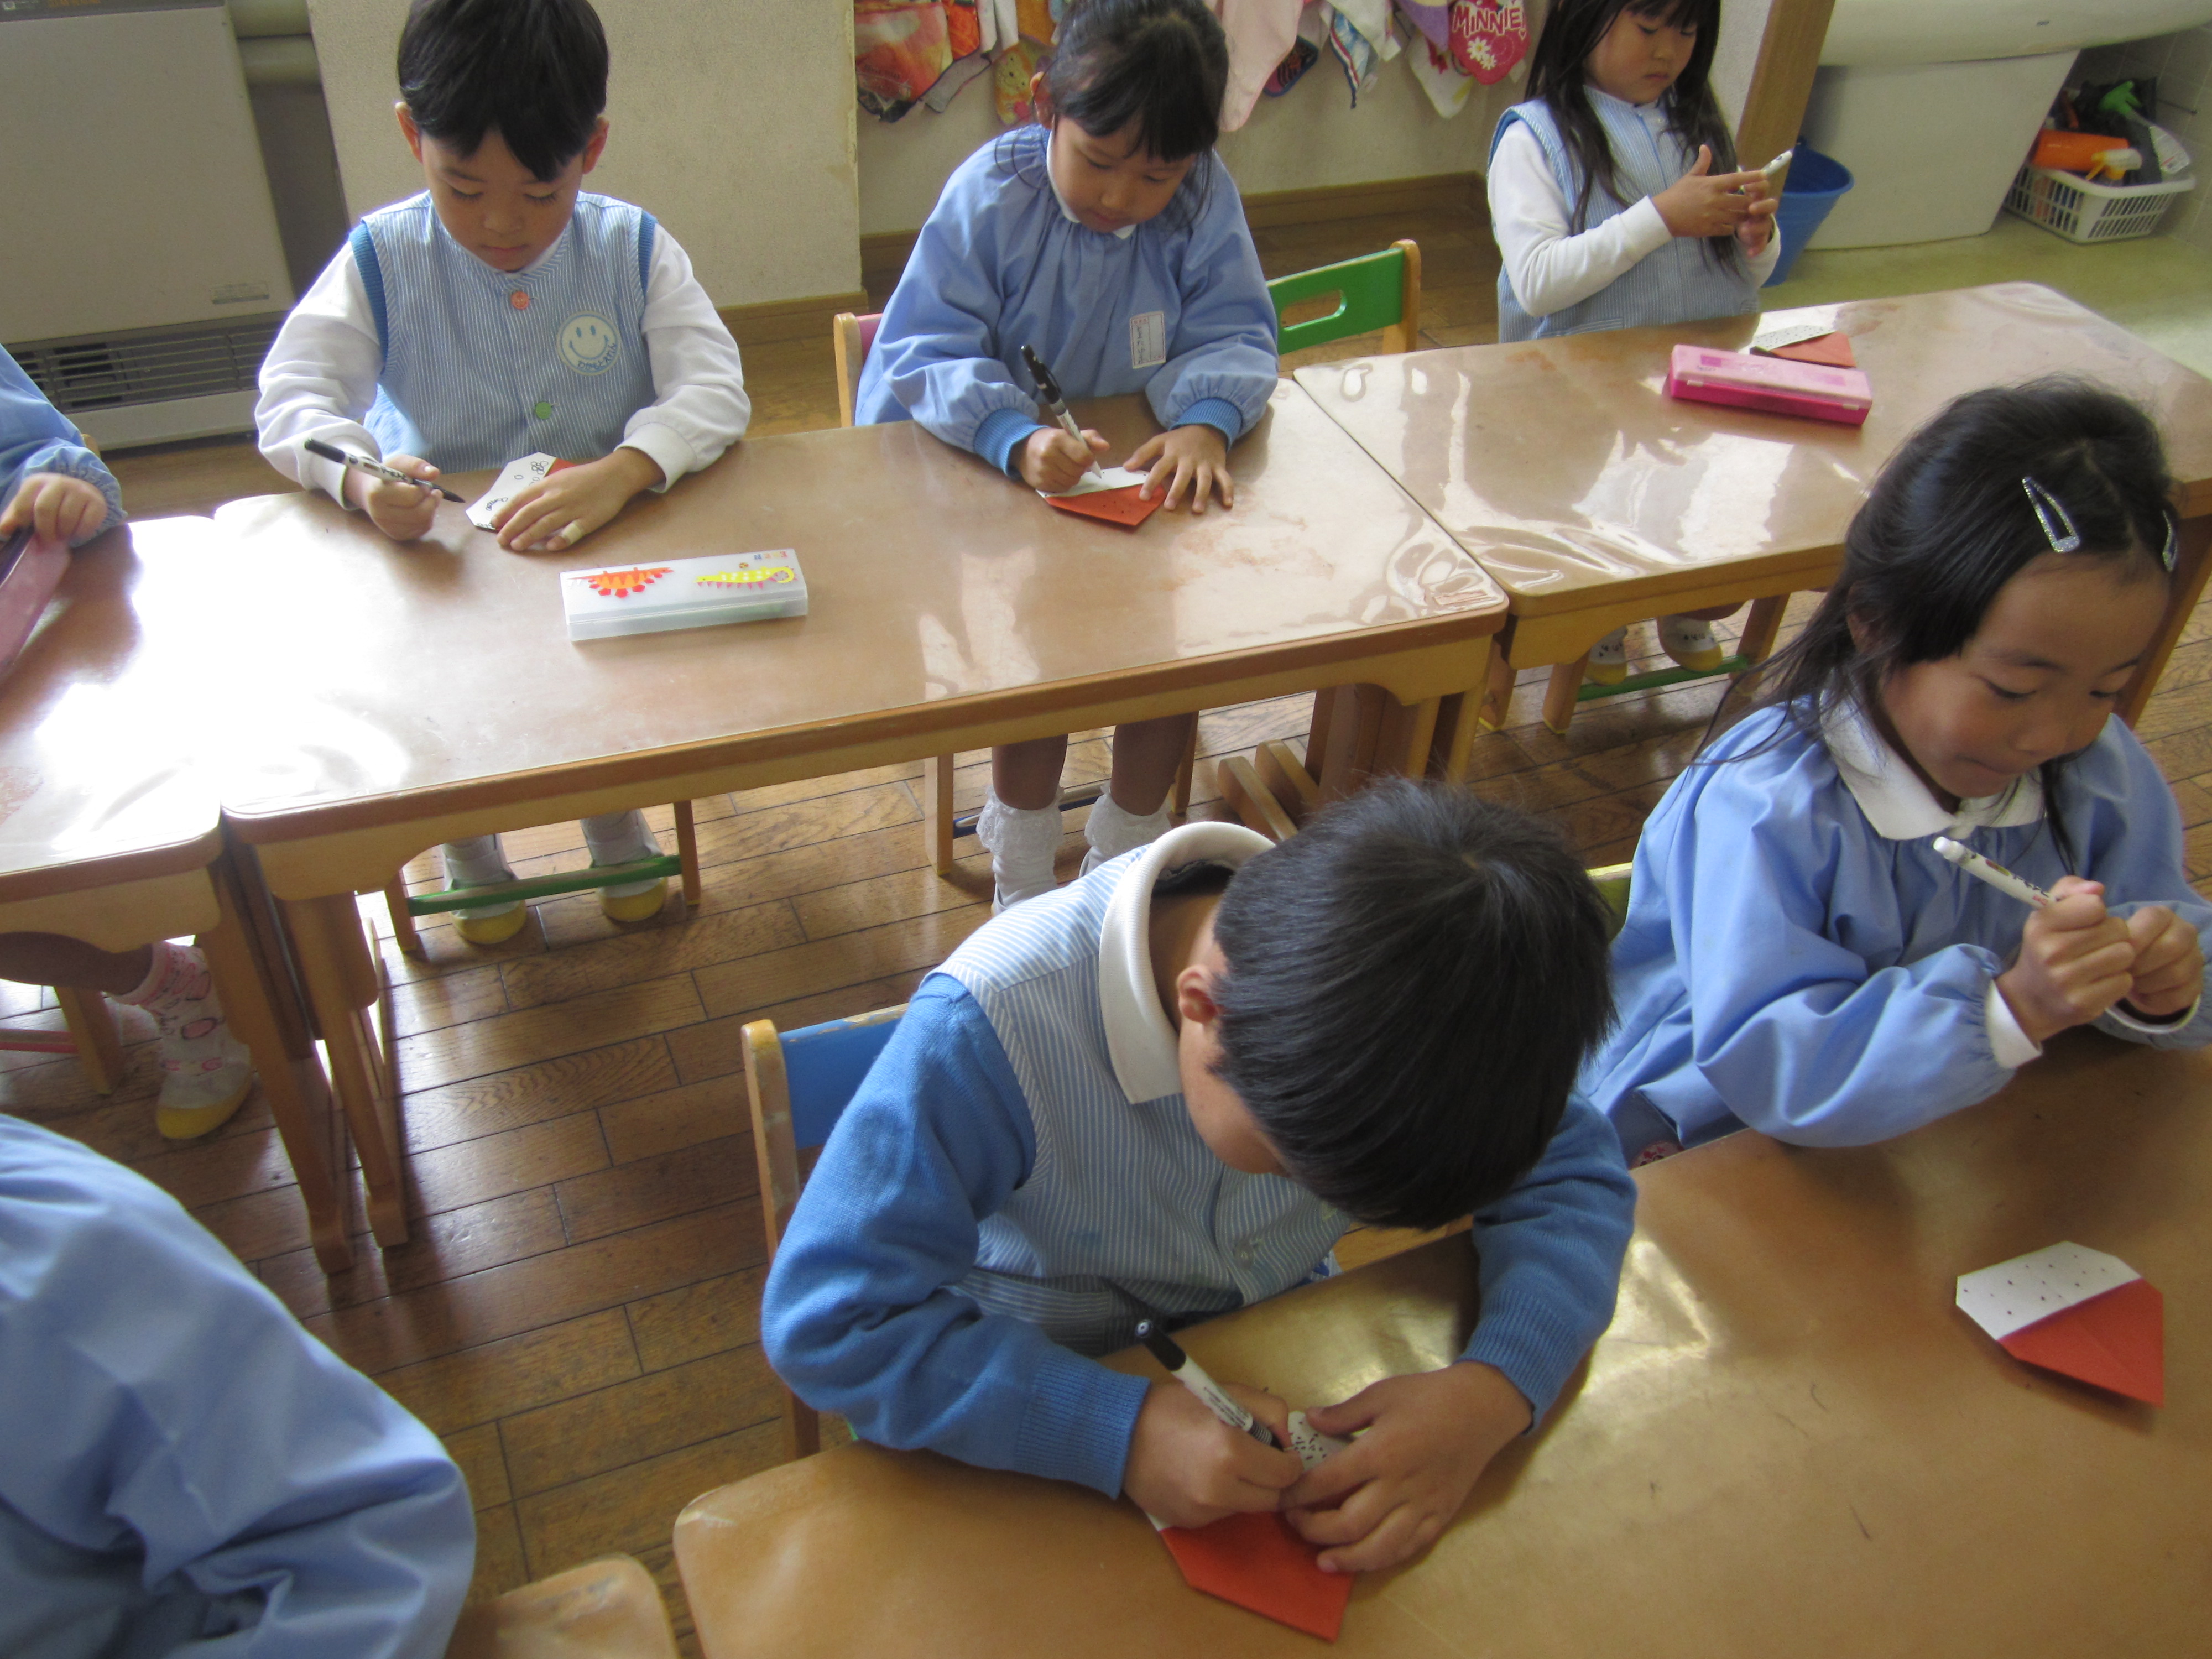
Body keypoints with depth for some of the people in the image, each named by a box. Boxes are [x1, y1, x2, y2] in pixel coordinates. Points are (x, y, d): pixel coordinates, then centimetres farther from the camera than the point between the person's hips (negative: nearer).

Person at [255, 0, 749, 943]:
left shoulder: (631, 249, -5)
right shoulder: (382, 259, -6)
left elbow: (713, 388, -15)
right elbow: (292, 396, -12)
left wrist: (621, 472, -36)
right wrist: (361, 480, -36)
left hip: (613, 546, 0)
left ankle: (616, 819, 14)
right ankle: (467, 848, 17)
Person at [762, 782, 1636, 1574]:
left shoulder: (1397, 982, -21)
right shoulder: (989, 1031, -34)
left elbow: (1573, 1172, -12)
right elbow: (824, 1324, -30)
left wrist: (1495, 1391, -29)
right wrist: (1123, 1434, -38)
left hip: (1288, 1356, 5)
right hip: (1049, 1397, -5)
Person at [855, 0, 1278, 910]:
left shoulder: (1205, 201, -6)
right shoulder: (991, 196, -14)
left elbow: (1230, 333, -7)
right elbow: (929, 348, -19)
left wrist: (1205, 422, -31)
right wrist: (1018, 440, -38)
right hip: (994, 476, -3)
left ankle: (1130, 851, 9)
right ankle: (1023, 871, 2)